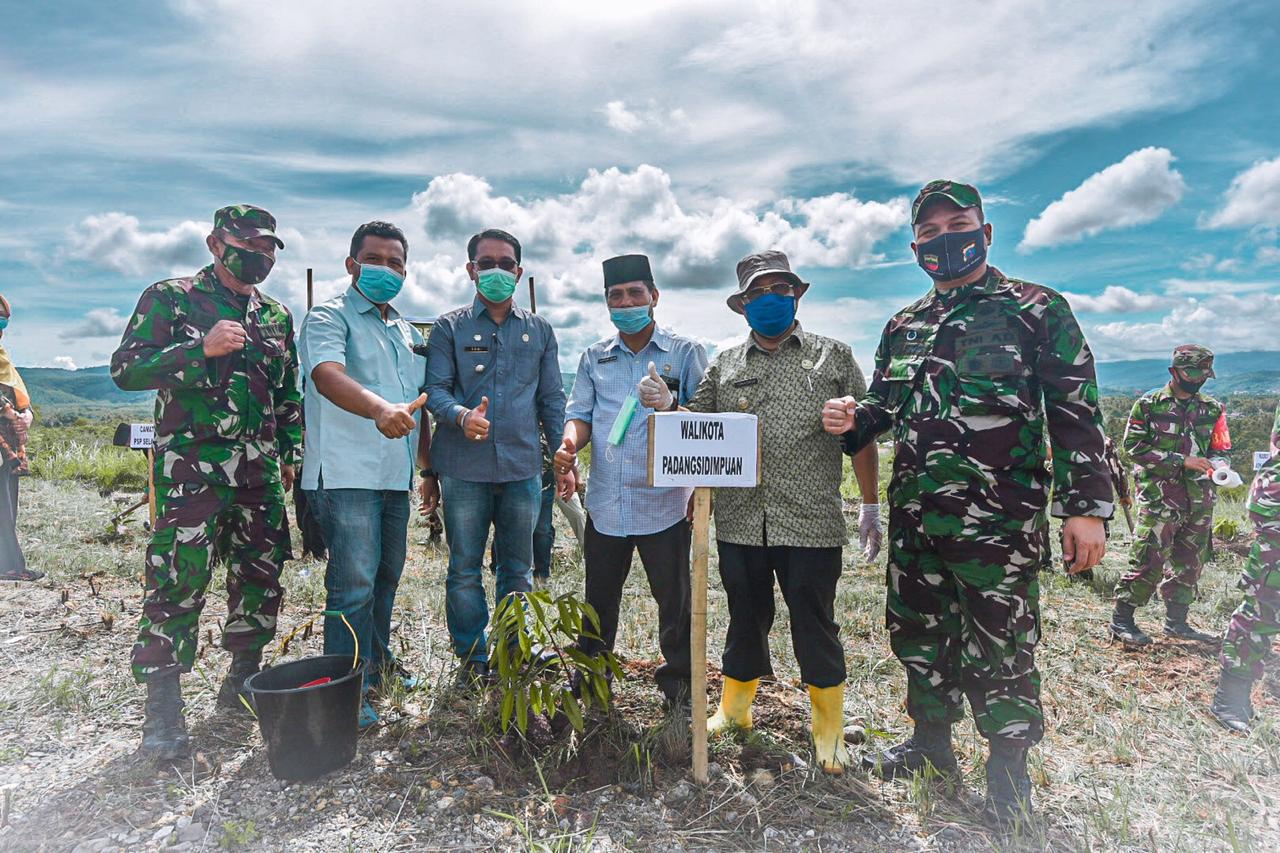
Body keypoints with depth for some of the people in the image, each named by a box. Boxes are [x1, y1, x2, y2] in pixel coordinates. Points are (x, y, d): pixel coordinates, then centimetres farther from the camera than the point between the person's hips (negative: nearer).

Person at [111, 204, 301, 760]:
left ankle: (244, 679, 26)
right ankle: (162, 706, 5)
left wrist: (290, 454, 12)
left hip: (260, 474, 5)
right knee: (177, 586, -6)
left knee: (261, 578, 9)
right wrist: (201, 348, -19)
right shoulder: (170, 298, 2)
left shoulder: (277, 316, 16)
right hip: (190, 470, -5)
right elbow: (126, 369, -6)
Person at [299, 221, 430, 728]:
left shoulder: (407, 333, 19)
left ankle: (378, 666, 34)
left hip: (395, 476, 8)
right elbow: (328, 375, -25)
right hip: (345, 474, -7)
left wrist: (429, 468, 19)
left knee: (386, 578, 17)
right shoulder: (330, 318, -4)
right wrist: (380, 408, -44)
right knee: (354, 584, -7)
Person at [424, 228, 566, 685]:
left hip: (523, 467, 2)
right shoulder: (450, 327, 5)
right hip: (464, 467, -1)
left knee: (517, 570, 11)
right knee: (464, 570, 6)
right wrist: (461, 415, -25)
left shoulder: (539, 330, 12)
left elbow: (552, 398, 12)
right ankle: (472, 659, 22)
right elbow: (435, 388, -3)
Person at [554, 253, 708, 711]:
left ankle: (678, 688, 28)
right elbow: (580, 413, 8)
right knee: (598, 602, 16)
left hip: (665, 500, -3)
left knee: (673, 600, 8)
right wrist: (570, 443, -14)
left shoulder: (686, 352, 0)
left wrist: (671, 406, -23)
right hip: (605, 502, 3)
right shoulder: (594, 357, 11)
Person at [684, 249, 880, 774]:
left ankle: (828, 731, 29)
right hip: (739, 522, 2)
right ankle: (734, 710, 37)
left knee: (815, 625, 8)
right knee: (746, 618, 16)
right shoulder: (723, 365, 11)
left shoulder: (834, 357, 7)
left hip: (812, 523, -2)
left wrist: (871, 507, 4)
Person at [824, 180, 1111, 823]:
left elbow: (1077, 414, -4)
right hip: (914, 516, 6)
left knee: (998, 648, 4)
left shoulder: (1037, 310, 0)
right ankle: (932, 746, 38)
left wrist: (1086, 506, -10)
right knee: (918, 633, 16)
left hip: (999, 521, -5)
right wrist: (852, 419, -3)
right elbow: (884, 405, 21)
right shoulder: (902, 326, 14)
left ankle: (1007, 774, 27)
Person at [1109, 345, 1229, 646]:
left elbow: (1220, 449, 14)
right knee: (1148, 558, -10)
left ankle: (1176, 621, 25)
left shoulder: (1212, 409, 12)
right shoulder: (1148, 404, -2)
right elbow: (1135, 447, -8)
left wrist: (1217, 465, -10)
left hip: (1199, 497, 6)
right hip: (1159, 494, -6)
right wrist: (1181, 461, -15)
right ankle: (1121, 620, -2)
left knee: (1190, 561, 12)